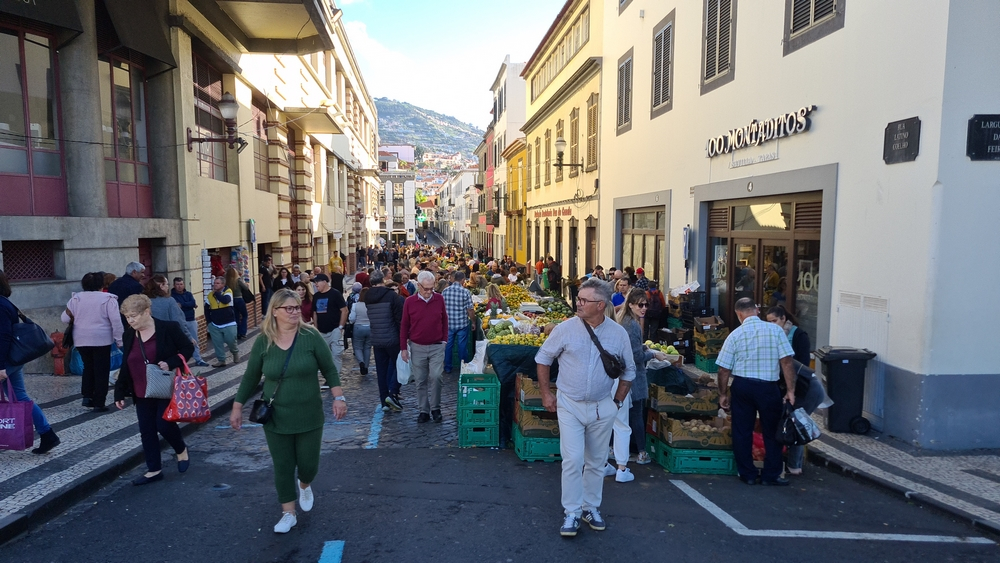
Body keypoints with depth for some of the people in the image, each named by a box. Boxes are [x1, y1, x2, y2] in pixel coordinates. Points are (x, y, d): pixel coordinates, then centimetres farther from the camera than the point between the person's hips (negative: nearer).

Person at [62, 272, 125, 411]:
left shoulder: (76, 298, 3)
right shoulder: (108, 299, -8)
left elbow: (65, 318, 6)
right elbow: (116, 321, -12)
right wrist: (119, 340, -6)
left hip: (81, 339, 4)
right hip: (101, 340, -4)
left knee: (88, 367, 22)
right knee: (101, 370, 4)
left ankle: (87, 396, 14)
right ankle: (99, 403, 5)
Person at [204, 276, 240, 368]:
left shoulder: (228, 291, -7)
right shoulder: (210, 295, 5)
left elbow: (225, 300, -29)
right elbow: (206, 308, 16)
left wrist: (216, 292, -17)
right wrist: (208, 320, 9)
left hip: (229, 323, -4)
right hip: (215, 325, 4)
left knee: (231, 341, -3)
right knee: (217, 344, 3)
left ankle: (235, 352, 27)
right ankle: (221, 360, 12)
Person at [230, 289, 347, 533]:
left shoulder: (311, 336, -10)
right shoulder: (263, 342, -4)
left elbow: (329, 370, -4)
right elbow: (250, 377, 6)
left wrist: (338, 397, -11)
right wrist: (237, 407, 8)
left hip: (308, 416, -1)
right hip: (276, 418, 1)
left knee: (308, 464, 8)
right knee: (282, 467, 8)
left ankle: (304, 486, 44)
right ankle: (288, 513, 27)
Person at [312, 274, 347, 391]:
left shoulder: (335, 294, -8)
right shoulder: (316, 296, 10)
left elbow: (344, 310, -9)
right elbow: (315, 313, 17)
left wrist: (340, 327, -12)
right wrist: (316, 328, 10)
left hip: (335, 330, -6)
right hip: (322, 332, 6)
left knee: (337, 354, -7)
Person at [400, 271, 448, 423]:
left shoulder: (439, 299, -1)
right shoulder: (409, 302, -4)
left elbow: (444, 320, 10)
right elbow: (404, 325, 3)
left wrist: (444, 340, 5)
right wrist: (403, 348, 1)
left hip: (437, 347, 0)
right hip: (417, 347, 0)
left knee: (435, 377, -8)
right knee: (420, 381, 6)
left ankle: (435, 408, 9)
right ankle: (424, 410, 17)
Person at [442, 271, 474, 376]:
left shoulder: (445, 291, -3)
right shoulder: (465, 292, -13)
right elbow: (470, 310, -11)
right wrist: (473, 321, 4)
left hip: (448, 323, 3)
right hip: (462, 323, -3)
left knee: (448, 345, 13)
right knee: (462, 346, 9)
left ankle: (447, 368, 21)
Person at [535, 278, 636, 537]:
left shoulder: (618, 333, -5)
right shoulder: (565, 328, -10)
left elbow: (629, 370, 8)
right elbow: (542, 358, 2)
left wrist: (618, 401, 6)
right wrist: (546, 393, 1)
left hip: (602, 408, 2)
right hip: (570, 406, -2)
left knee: (596, 462, 14)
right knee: (572, 461, -5)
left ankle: (591, 508, 31)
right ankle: (572, 513, 10)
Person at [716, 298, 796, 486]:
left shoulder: (735, 335, -3)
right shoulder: (775, 330, -5)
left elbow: (724, 369, -1)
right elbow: (786, 362, -10)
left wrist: (722, 394, 9)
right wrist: (791, 390, -3)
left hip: (741, 386, 1)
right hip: (768, 387, -1)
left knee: (742, 431, 11)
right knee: (772, 432, 13)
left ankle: (747, 474, 18)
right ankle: (771, 475, 18)